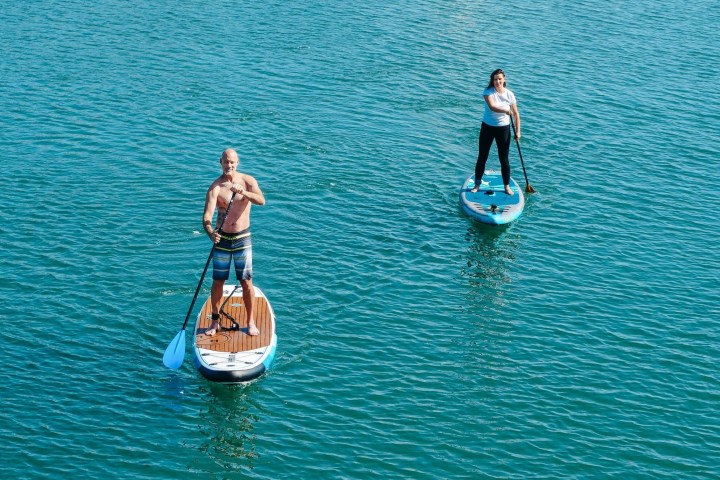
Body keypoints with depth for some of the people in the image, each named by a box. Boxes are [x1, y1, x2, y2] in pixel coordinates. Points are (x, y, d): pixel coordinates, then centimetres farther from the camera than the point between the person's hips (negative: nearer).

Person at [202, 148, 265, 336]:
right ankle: (215, 322, 19)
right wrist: (210, 232, -40)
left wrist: (244, 192, -39)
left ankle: (251, 322, 14)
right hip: (221, 239, 0)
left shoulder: (247, 181, -4)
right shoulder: (215, 187, -9)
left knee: (246, 282, 2)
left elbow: (261, 201, -21)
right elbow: (207, 216, -20)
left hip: (242, 238, 0)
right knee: (217, 282, 6)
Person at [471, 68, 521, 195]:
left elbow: (516, 113, 0)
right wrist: (506, 111, -43)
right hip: (487, 128, 0)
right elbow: (492, 107, -29)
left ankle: (507, 186, 16)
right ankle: (477, 184, 20)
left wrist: (517, 131, -4)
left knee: (504, 159, 3)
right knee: (482, 157, 7)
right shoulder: (488, 92, -11)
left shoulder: (509, 94, -5)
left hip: (503, 129, 1)